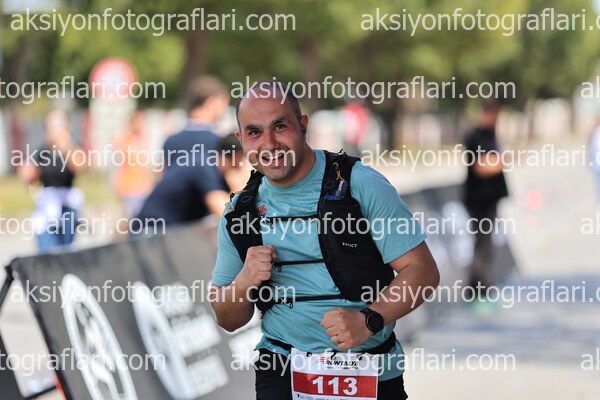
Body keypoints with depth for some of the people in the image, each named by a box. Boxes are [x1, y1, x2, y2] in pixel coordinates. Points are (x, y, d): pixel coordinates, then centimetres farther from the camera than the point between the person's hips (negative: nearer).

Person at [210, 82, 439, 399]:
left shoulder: (362, 185, -6)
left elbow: (422, 271, -9)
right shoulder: (240, 212, 6)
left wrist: (368, 320, -25)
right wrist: (244, 283, -10)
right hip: (283, 368, 1)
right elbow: (228, 320, 13)